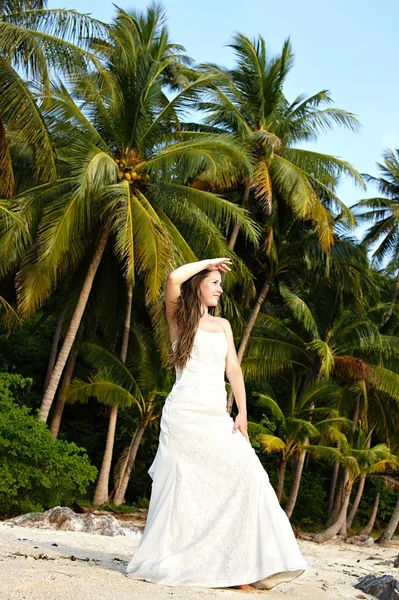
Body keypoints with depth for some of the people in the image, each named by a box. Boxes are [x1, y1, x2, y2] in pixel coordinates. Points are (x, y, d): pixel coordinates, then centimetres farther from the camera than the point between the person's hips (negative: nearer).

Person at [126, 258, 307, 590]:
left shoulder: (222, 325, 19)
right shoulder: (179, 318, 5)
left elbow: (233, 369, 12)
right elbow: (174, 279, -13)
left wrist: (242, 414, 2)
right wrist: (209, 262, 1)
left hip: (218, 416, 5)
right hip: (185, 413, -4)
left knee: (246, 473, -10)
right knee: (183, 486, -6)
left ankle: (242, 565, -6)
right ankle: (168, 561, 6)